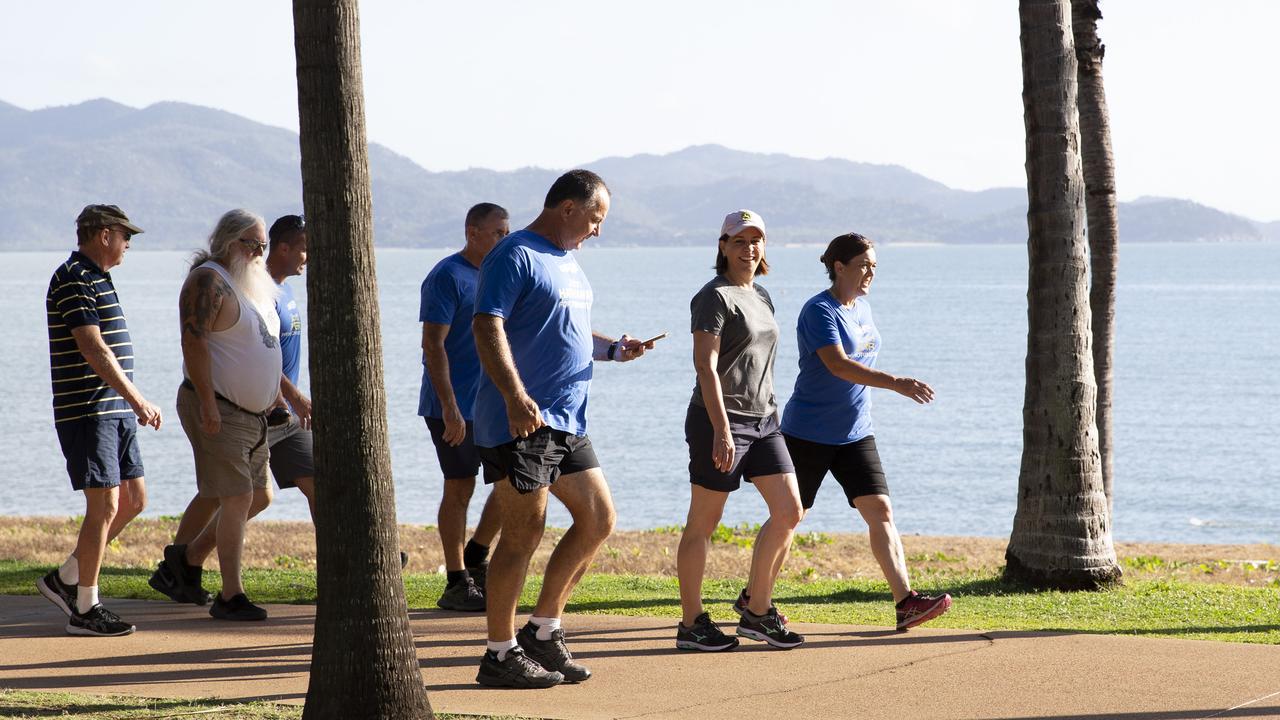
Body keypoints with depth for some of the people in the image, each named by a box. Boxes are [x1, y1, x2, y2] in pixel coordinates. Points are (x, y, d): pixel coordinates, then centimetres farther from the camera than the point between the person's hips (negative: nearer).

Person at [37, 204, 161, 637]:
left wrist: (133, 402, 25)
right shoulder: (74, 280, -13)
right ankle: (84, 608, -3)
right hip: (87, 412, -10)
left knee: (133, 500, 10)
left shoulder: (97, 279, 18)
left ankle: (66, 579, 19)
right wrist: (136, 400, -25)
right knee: (105, 505, -9)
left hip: (114, 411, 10)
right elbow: (92, 349, -22)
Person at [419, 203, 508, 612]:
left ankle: (476, 558, 19)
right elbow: (433, 344, -16)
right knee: (460, 488, -2)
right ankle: (457, 583, 4)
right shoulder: (447, 277, -11)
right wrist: (450, 407, -22)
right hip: (453, 408, -7)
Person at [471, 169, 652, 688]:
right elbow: (488, 328, -20)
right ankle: (501, 654, 0)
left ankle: (544, 631, 18)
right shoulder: (516, 256, -11)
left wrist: (613, 349, 13)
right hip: (522, 424, -10)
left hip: (567, 423, 10)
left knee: (598, 519, 9)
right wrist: (515, 397, -30)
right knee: (524, 531, -7)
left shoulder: (567, 261, 19)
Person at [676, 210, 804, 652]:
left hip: (763, 419, 8)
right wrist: (722, 429, -26)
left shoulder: (762, 298, 17)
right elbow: (705, 366, -18)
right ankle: (692, 623, 4)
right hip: (719, 420, -8)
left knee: (789, 511, 0)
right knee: (703, 523, -2)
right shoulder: (714, 298, -9)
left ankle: (757, 609, 9)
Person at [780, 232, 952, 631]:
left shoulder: (863, 309, 9)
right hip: (809, 433, -7)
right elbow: (838, 365, -30)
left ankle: (906, 603, -14)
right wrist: (896, 383, -39)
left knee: (880, 511, -7)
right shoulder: (820, 311, -16)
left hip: (855, 434, 7)